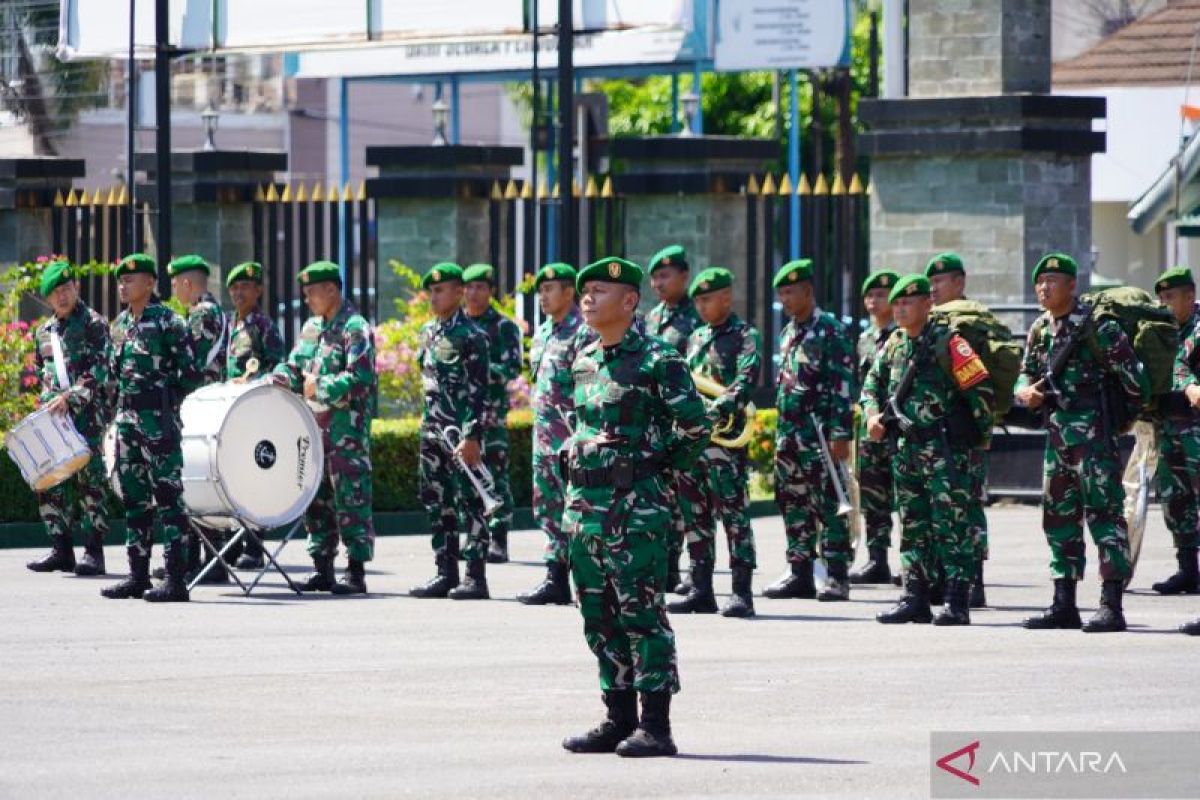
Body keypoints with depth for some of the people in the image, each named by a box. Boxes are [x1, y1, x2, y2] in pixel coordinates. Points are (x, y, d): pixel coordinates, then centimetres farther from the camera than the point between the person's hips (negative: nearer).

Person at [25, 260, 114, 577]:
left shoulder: (93, 324, -2)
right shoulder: (44, 332, 18)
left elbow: (99, 371, -11)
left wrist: (71, 397, -20)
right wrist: (47, 402, 12)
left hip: (86, 412, -7)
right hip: (53, 417, 7)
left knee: (89, 477, -8)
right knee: (50, 481, 2)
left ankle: (94, 551, -7)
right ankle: (61, 549, 8)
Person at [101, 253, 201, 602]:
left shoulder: (167, 321, -9)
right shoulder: (120, 324, 14)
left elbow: (192, 371, -10)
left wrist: (168, 399, -6)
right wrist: (120, 408, 14)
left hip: (159, 420, -8)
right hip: (127, 417, 8)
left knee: (168, 496, -7)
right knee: (134, 498, 11)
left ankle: (176, 579, -8)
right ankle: (138, 575, 16)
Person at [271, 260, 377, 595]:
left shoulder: (355, 328, -10)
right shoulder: (311, 327, 16)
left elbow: (360, 378, -19)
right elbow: (294, 367, 19)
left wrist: (320, 388, -17)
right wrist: (270, 381, 1)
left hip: (347, 428, -8)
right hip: (314, 428, 8)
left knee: (351, 499, -6)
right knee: (316, 500, 10)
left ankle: (356, 572, -5)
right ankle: (322, 569, 17)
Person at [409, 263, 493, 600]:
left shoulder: (471, 336, -9)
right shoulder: (428, 332, 14)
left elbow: (480, 391, -13)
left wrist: (473, 436, -19)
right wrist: (430, 425, 17)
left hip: (461, 433, -8)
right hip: (433, 430, 8)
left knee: (469, 503, -5)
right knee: (437, 503, 9)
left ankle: (476, 576, -3)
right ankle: (445, 573, 14)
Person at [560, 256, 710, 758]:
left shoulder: (656, 359, -9)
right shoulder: (583, 362, 13)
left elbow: (696, 426, -9)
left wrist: (661, 467, -2)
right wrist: (578, 455, 15)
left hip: (636, 509, -8)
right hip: (585, 506, 8)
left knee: (641, 614, -7)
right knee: (600, 617, 10)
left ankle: (655, 726, -4)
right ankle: (619, 720, 17)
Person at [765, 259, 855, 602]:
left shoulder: (830, 330, -8)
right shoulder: (789, 333, 17)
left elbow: (843, 385, -12)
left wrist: (841, 434, -17)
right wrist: (779, 431, 19)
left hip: (821, 433, -8)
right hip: (790, 433, 8)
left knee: (829, 503, -6)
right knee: (793, 502, 9)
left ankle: (837, 577, -4)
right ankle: (799, 573, 15)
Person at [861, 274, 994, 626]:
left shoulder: (947, 343, -11)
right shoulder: (894, 344, 11)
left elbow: (980, 387, -11)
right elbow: (873, 383, 22)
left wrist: (980, 430, -4)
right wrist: (873, 414, 4)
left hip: (944, 448, -8)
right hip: (907, 448, 8)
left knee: (951, 525, -8)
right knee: (913, 526, 10)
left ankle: (957, 604, -10)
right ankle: (915, 599, 16)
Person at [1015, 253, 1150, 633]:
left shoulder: (1096, 325, -9)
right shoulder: (1039, 330, 13)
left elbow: (1133, 378, -7)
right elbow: (1026, 374, 18)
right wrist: (1026, 391, -1)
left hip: (1095, 431, -8)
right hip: (1056, 434, 8)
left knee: (1104, 512, -9)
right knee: (1058, 515, 10)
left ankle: (1112, 605, -12)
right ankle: (1063, 605, 17)